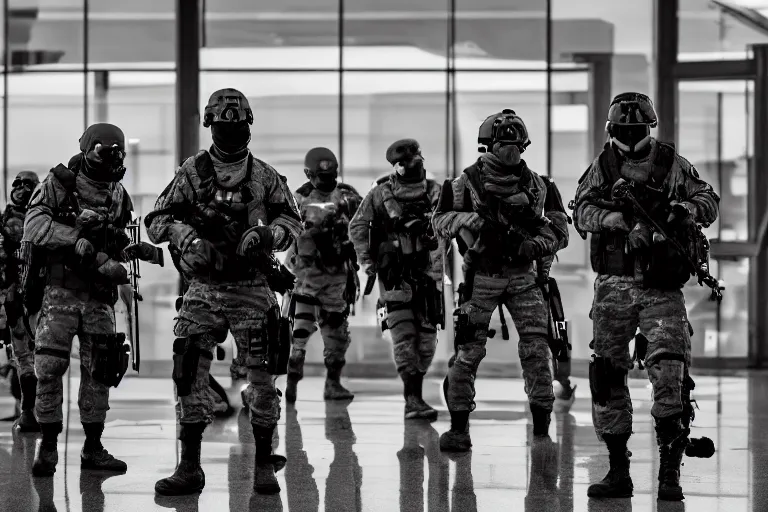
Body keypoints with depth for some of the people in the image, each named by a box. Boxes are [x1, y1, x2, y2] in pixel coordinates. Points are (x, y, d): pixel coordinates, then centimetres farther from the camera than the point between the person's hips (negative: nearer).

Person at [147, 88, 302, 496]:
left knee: (262, 378, 0)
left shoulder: (265, 176, 6)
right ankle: (189, 468, 1)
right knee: (189, 375, -5)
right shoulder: (192, 172, 5)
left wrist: (265, 233, -12)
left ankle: (264, 464, 11)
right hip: (203, 289, 0)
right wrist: (186, 236, -15)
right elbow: (156, 222, 3)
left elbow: (293, 223, 8)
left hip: (252, 289, 0)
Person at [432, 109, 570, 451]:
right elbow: (439, 221, -2)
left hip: (523, 275, 2)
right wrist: (474, 219, -20)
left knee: (536, 349, -5)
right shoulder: (467, 182, -2)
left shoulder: (537, 186, 3)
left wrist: (531, 245, -14)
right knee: (467, 350, -4)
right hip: (480, 277, -2)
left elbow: (559, 229, 5)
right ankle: (458, 427, 5)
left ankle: (542, 426, 5)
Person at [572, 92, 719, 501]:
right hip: (613, 284, 2)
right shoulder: (601, 168, 8)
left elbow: (709, 201, 3)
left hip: (662, 287, -2)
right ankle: (618, 470, 13)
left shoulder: (672, 164, 6)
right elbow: (582, 211, -3)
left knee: (670, 374, -12)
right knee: (608, 374, 4)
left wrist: (687, 209, -19)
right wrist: (621, 220, -21)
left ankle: (670, 471, -8)